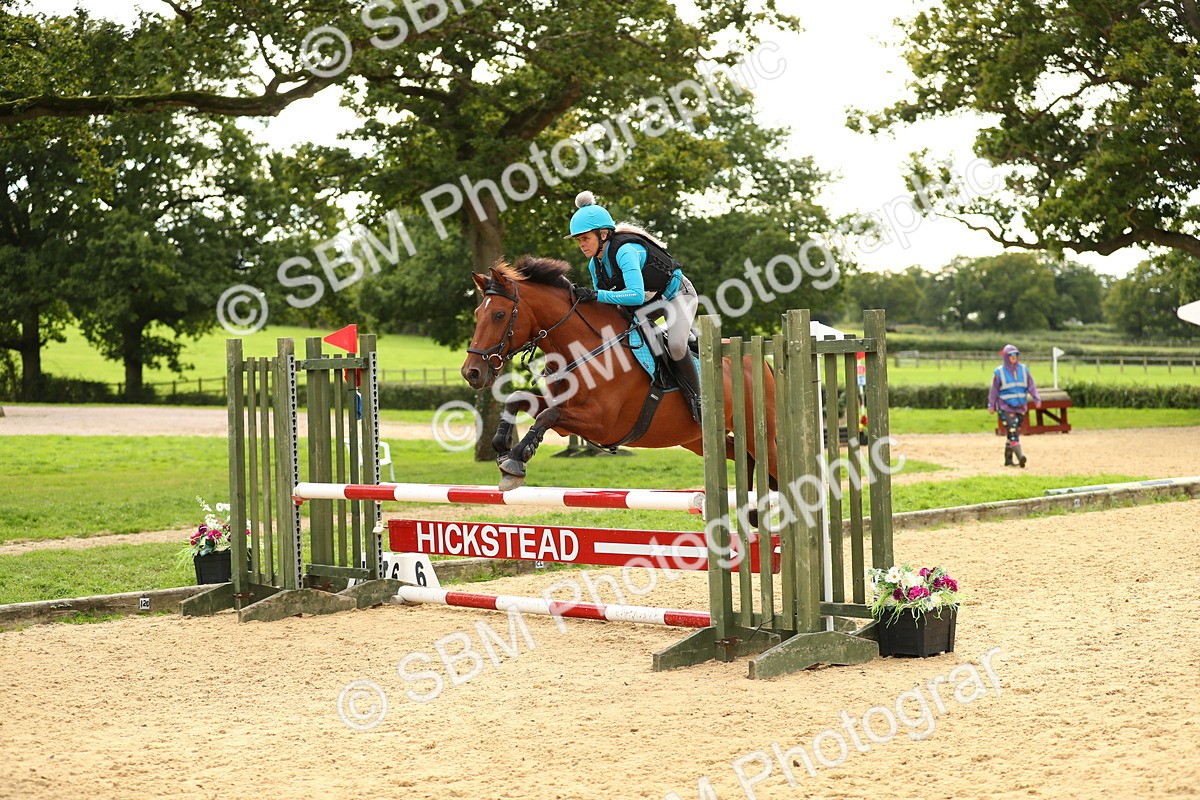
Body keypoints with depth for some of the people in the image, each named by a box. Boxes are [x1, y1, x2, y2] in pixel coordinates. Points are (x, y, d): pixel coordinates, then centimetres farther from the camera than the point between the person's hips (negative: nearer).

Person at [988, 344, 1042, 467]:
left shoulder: (1024, 370, 8)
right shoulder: (999, 372, -1)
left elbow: (1031, 386, 5)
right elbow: (994, 391, 3)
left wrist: (1037, 399, -8)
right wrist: (991, 406, 1)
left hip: (1020, 407, 4)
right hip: (1005, 407, -4)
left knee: (1014, 433, 7)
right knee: (1012, 432, -18)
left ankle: (1008, 459, 15)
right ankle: (1020, 456, -29)